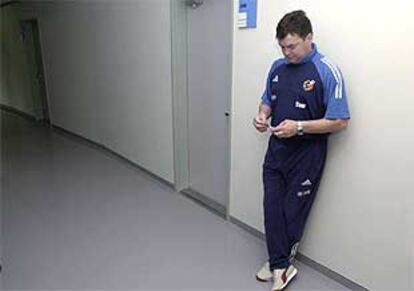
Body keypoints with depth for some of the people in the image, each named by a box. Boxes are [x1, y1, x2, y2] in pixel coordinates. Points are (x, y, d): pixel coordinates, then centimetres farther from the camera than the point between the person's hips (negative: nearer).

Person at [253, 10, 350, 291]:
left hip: (306, 155, -5)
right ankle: (281, 265, 19)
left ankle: (279, 261, 32)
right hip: (276, 150, 5)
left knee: (293, 212, 9)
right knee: (272, 209, 5)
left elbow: (340, 121, -15)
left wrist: (299, 127, -24)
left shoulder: (327, 72, -14)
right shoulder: (278, 67, 4)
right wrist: (263, 115, -7)